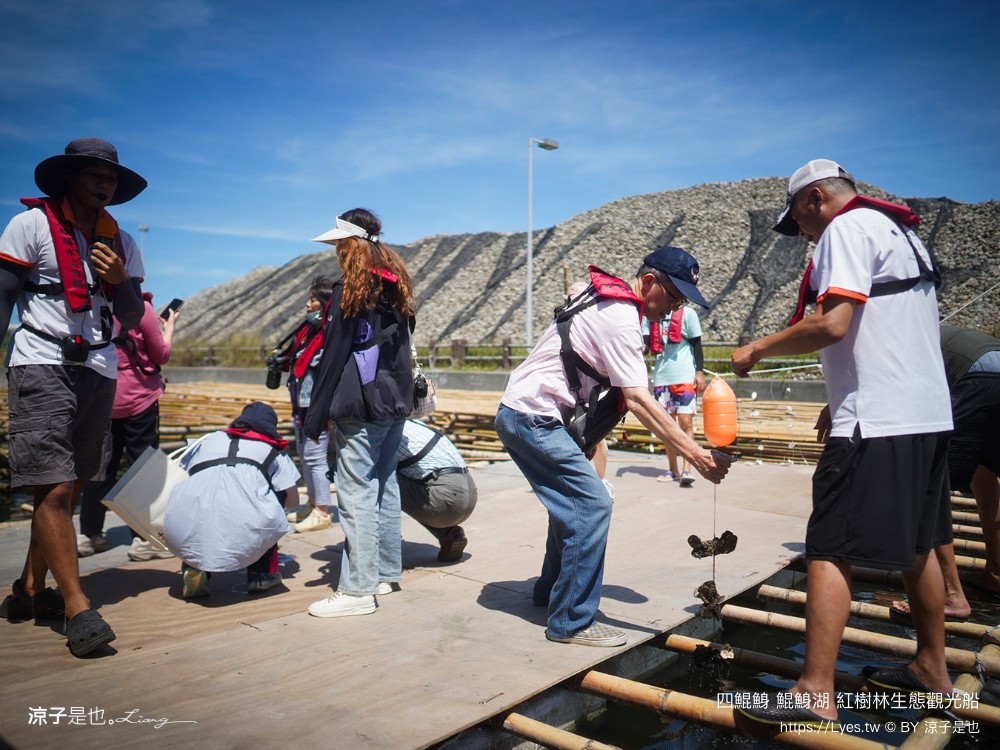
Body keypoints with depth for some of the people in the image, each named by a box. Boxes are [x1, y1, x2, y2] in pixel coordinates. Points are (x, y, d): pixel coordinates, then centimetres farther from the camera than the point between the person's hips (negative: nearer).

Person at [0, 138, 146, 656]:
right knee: (54, 487, -11)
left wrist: (121, 281, -4)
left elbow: (131, 319, 15)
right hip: (42, 365, -5)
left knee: (71, 487, 8)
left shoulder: (121, 243, 15)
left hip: (98, 369, 6)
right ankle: (77, 608, -9)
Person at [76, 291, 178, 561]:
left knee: (101, 466, 13)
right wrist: (169, 325, 11)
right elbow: (162, 355, -3)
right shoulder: (139, 307, -11)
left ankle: (89, 535, 17)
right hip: (137, 398, -5)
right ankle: (143, 539, 3)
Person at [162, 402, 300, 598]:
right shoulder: (273, 450, 25)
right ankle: (261, 574, 22)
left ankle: (194, 568, 12)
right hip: (245, 536, -2)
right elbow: (292, 501, 24)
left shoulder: (209, 439, 30)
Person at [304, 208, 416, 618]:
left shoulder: (350, 291, -10)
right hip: (395, 403, 9)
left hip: (360, 408, -8)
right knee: (385, 485, 14)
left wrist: (316, 415, -7)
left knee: (357, 494, -6)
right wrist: (399, 394, 19)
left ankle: (358, 590, -2)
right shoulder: (396, 288, 13)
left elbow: (333, 357, -11)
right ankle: (385, 573, 23)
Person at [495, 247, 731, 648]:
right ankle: (572, 622, -4)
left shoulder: (604, 299, 13)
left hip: (519, 413, 10)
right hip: (533, 418, -10)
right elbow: (638, 401, -25)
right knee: (593, 504, -11)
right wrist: (696, 454, -27)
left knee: (573, 499, 17)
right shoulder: (621, 318, -18)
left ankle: (551, 591, 29)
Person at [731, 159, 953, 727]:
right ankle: (932, 667, 31)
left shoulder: (847, 228, -8)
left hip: (878, 423, -10)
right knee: (917, 546, 18)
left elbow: (832, 323, -22)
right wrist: (845, 401, 25)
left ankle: (816, 693, -6)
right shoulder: (899, 229, 21)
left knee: (830, 551, -8)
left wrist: (759, 349, -9)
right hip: (928, 414, 10)